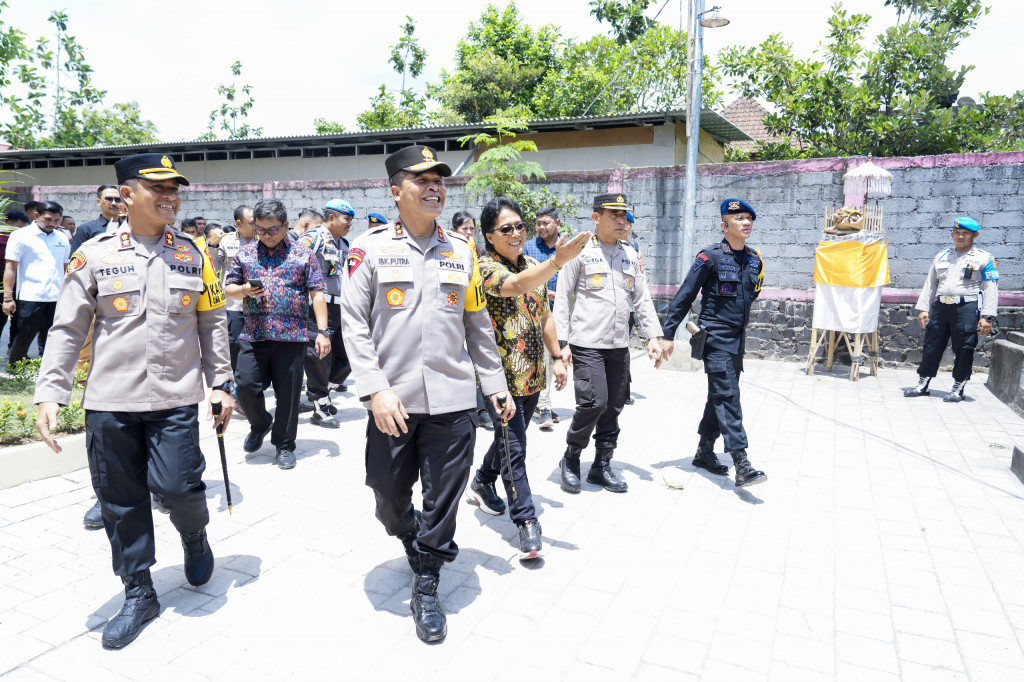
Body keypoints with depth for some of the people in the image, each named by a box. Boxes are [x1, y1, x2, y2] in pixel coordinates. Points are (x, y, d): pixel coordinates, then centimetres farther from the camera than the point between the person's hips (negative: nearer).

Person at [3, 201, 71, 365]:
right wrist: (8, 298, -9)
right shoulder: (21, 236, -1)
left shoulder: (62, 238, 12)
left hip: (57, 298, 4)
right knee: (24, 338, 3)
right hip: (30, 298, -4)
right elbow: (11, 268, -3)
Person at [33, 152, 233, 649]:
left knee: (177, 485, -8)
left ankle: (195, 537, 28)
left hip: (176, 398, 0)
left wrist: (221, 383, 5)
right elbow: (67, 329, 2)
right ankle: (139, 594, 26)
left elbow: (212, 323, 8)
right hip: (110, 401, 1)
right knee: (121, 501, 8)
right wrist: (50, 394, -4)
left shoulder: (193, 253, 5)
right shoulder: (94, 254, 1)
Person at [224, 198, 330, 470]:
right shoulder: (245, 254, 11)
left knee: (288, 392, 2)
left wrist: (322, 331, -8)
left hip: (291, 336, -2)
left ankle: (284, 445, 18)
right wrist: (244, 291, -9)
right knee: (246, 385, -1)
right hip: (253, 335, 2)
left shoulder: (303, 254, 3)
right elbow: (228, 288, 15)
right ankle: (260, 424, 29)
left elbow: (317, 294, 0)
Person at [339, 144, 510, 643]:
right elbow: (354, 324, -3)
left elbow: (478, 326, 13)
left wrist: (495, 384, 10)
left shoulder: (461, 251, 9)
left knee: (443, 502, 6)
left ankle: (426, 587, 26)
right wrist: (376, 389, -12)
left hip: (452, 399, 2)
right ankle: (415, 541, 44)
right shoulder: (370, 247, 0)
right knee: (389, 496, 11)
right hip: (392, 401, -1)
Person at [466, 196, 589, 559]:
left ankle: (482, 482, 45)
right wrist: (558, 261, -49)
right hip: (501, 375, -7)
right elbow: (516, 285, -36)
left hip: (532, 375, 8)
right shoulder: (484, 267, -13)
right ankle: (526, 522, 5)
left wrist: (557, 356, 13)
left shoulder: (534, 267, 11)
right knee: (513, 447, -5)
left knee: (510, 437, 21)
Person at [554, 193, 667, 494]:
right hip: (587, 344, -5)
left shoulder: (630, 255, 14)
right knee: (594, 402, -13)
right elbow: (563, 300, -3)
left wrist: (654, 335, 7)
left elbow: (642, 298, 16)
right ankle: (570, 459, 10)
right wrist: (560, 342, -9)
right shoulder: (580, 252, -2)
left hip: (619, 345, 6)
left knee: (614, 407, 7)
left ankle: (602, 465, 22)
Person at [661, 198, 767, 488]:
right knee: (727, 396, -12)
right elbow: (685, 295, -9)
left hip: (737, 338, 7)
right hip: (715, 338, -7)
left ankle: (704, 452, 26)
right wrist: (668, 334, -11)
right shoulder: (710, 256, -9)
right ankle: (741, 464, -14)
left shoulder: (755, 259, 9)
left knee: (720, 396, 13)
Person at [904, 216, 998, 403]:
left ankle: (958, 388, 13)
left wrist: (987, 316, -9)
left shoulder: (984, 259, 3)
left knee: (963, 350, 1)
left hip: (967, 308, -4)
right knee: (931, 346, 7)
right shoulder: (941, 257, 16)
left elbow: (990, 288, -1)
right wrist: (923, 308, 9)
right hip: (940, 307, 4)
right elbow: (930, 284, 17)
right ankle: (923, 384, 17)